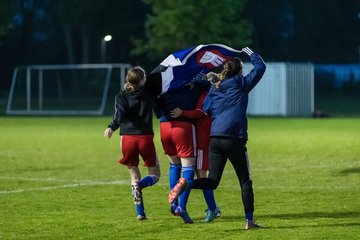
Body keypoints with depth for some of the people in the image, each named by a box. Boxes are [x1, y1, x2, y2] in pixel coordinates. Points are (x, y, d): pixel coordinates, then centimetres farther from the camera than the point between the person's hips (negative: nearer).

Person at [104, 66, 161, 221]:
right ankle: (139, 185, -24)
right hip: (146, 138, -2)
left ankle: (140, 213, 4)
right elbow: (159, 113, 5)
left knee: (134, 174, 14)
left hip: (127, 138, 2)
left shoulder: (121, 97, 2)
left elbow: (120, 113, -17)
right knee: (155, 175, 12)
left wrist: (112, 127, -29)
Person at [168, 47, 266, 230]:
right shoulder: (241, 83, 3)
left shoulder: (215, 86, 16)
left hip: (215, 138, 5)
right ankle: (249, 220, 6)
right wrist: (251, 54, 26)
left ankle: (186, 184, -22)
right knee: (245, 181, 7)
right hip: (234, 138, -5)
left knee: (213, 181, 5)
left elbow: (206, 109, 15)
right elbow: (260, 67, 8)